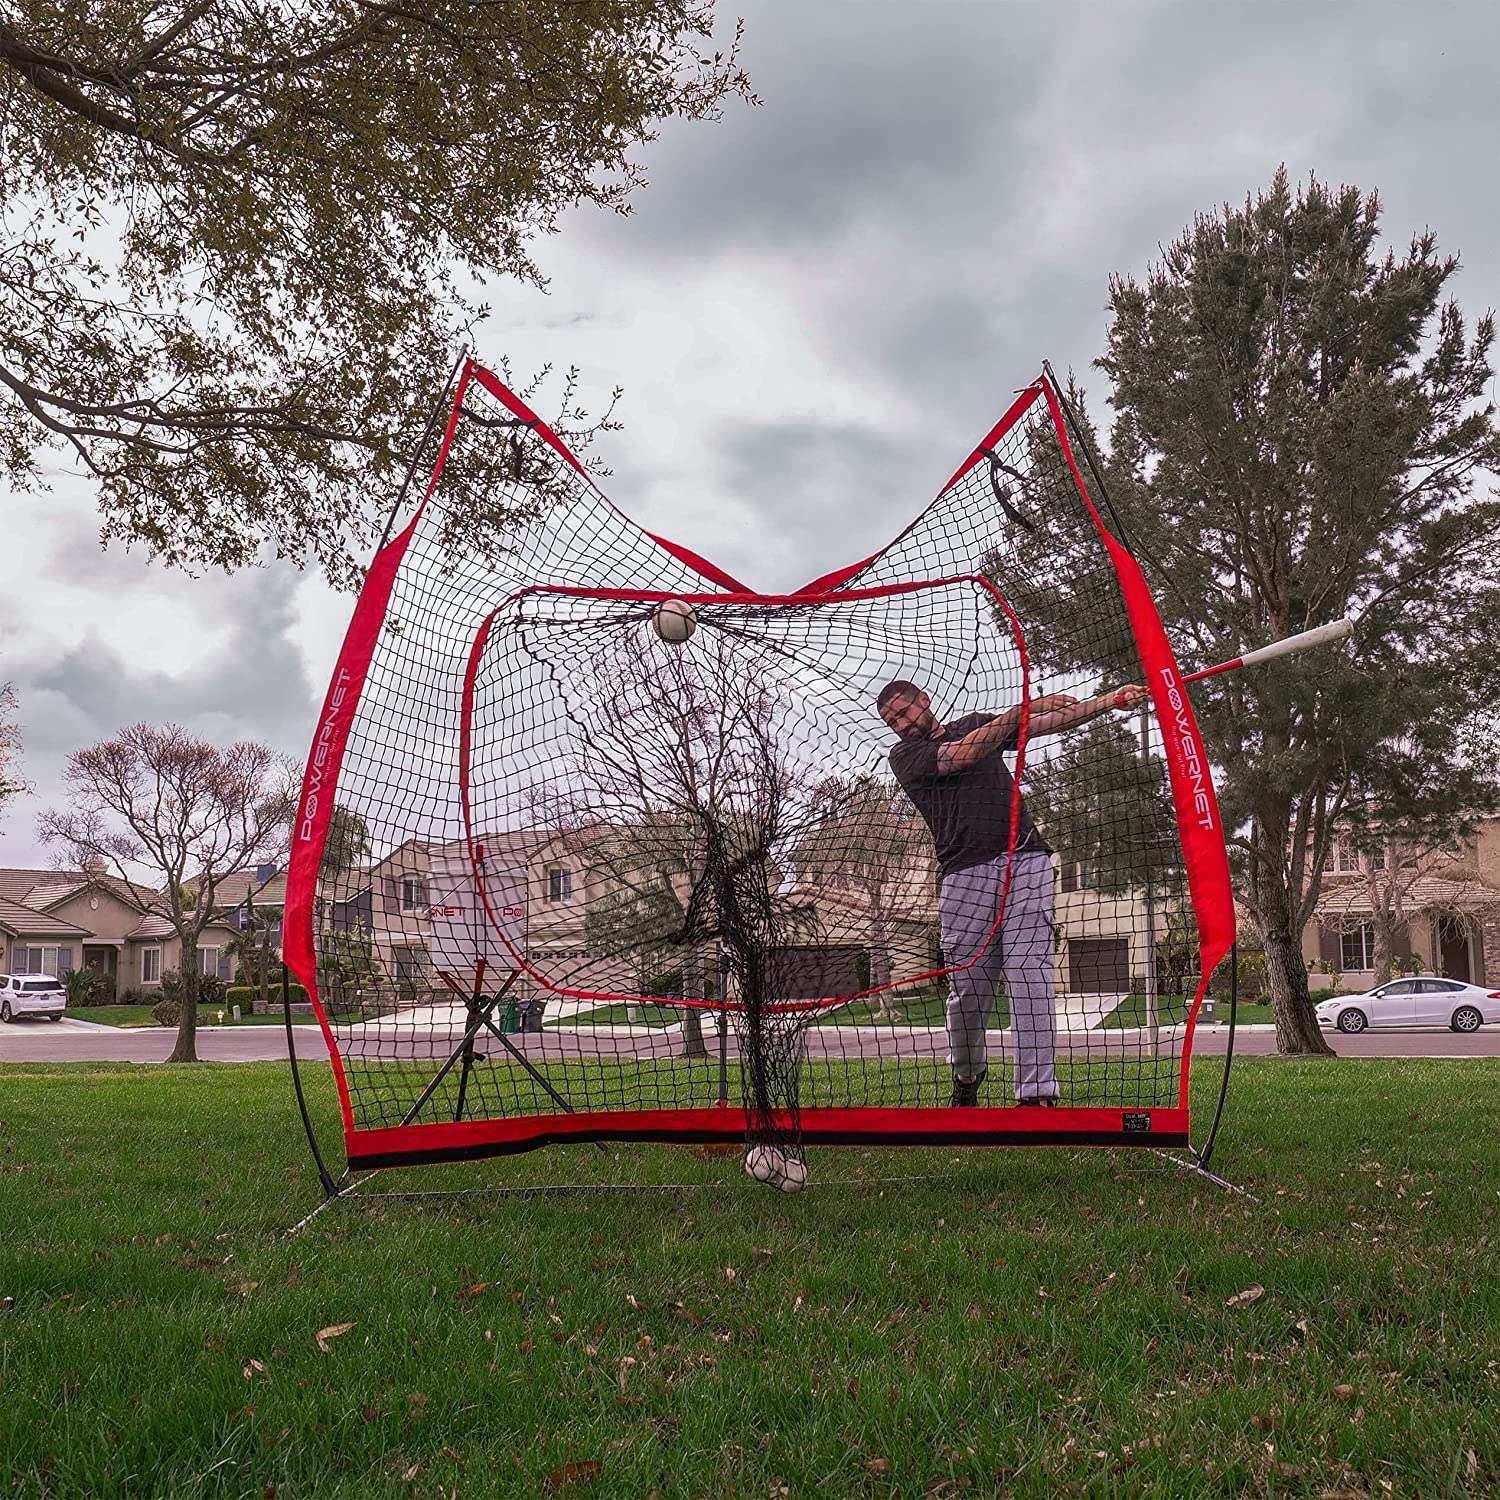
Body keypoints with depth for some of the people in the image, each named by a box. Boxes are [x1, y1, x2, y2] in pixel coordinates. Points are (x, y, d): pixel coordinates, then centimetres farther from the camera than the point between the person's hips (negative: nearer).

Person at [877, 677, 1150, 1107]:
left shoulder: (978, 723, 24)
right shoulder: (905, 754, 8)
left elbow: (1051, 722, 21)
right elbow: (961, 756, -9)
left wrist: (1110, 701, 11)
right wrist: (1022, 708, -14)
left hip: (1025, 862, 2)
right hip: (966, 874, -2)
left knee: (1029, 973, -12)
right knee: (969, 986, -2)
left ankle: (1037, 1094, -17)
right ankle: (966, 1075, 25)